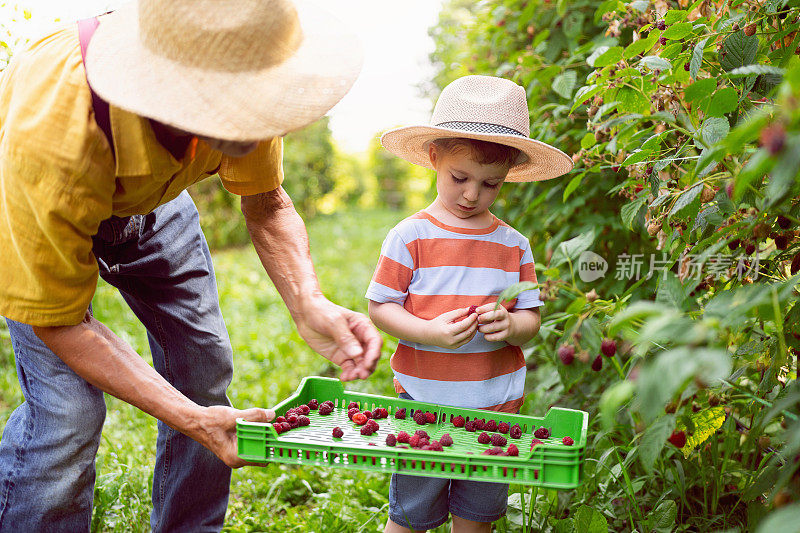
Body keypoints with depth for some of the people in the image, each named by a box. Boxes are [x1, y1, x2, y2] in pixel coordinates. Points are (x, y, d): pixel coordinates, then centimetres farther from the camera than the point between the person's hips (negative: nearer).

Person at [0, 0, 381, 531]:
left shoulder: (238, 85, -32)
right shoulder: (51, 138, -45)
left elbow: (266, 205, -13)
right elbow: (57, 321, -32)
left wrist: (308, 304, -32)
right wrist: (190, 419, -39)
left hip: (148, 196, 5)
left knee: (205, 365, 4)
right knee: (67, 409, -20)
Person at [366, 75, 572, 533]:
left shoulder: (514, 245, 3)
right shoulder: (411, 237, -6)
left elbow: (531, 319, 5)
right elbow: (380, 306, -5)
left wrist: (510, 326, -19)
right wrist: (431, 331, -21)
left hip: (496, 407, 3)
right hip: (423, 402, -3)